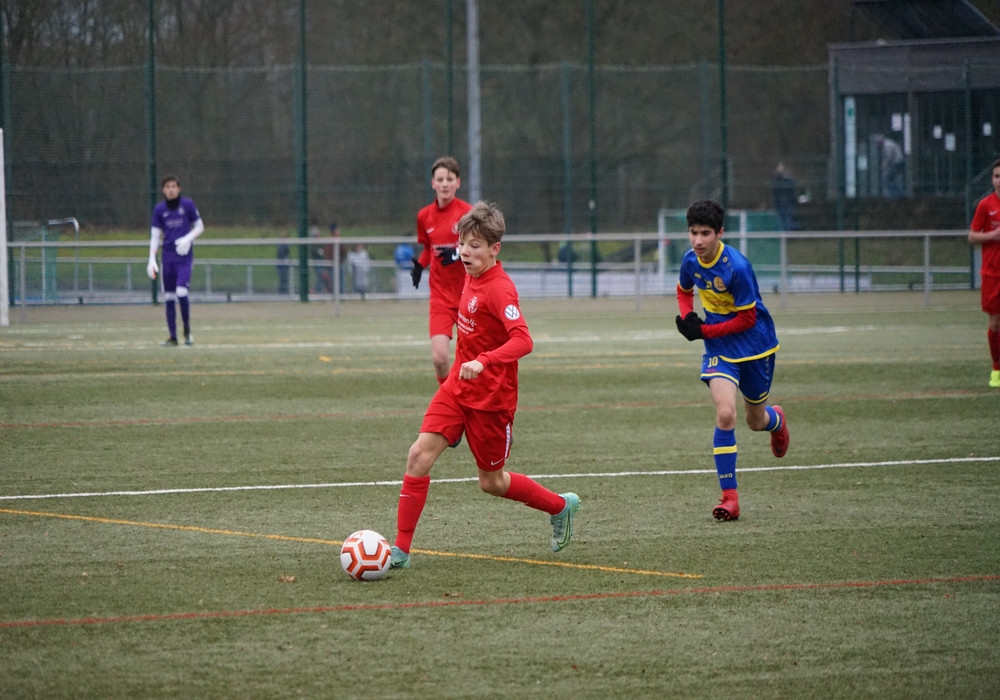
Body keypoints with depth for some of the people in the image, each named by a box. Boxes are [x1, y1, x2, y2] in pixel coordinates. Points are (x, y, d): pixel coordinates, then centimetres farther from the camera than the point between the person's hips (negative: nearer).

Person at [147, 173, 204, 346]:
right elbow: (155, 236, 8)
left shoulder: (188, 205, -1)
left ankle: (187, 330, 2)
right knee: (169, 297, 2)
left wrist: (188, 239, -12)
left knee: (181, 293, -17)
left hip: (185, 255, -3)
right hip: (168, 257, 3)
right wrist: (152, 260, -1)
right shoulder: (159, 209, 5)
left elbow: (200, 227, 7)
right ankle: (173, 337, 9)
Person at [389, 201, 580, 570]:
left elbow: (522, 340, -34)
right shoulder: (472, 277, 4)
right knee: (419, 454, -10)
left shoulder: (499, 289, -21)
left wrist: (483, 362, -46)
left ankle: (561, 506, 33)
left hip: (490, 397, -7)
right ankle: (401, 549, -7)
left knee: (491, 481, 8)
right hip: (458, 387, 7)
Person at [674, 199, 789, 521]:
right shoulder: (690, 260, -8)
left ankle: (776, 420, 56)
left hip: (755, 346, -3)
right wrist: (687, 319, -4)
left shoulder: (736, 267, -27)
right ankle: (729, 497, -15)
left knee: (756, 421, 14)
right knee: (725, 414, -18)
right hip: (719, 350, 3)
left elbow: (747, 319, -20)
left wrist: (703, 331, -21)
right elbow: (684, 290, 16)